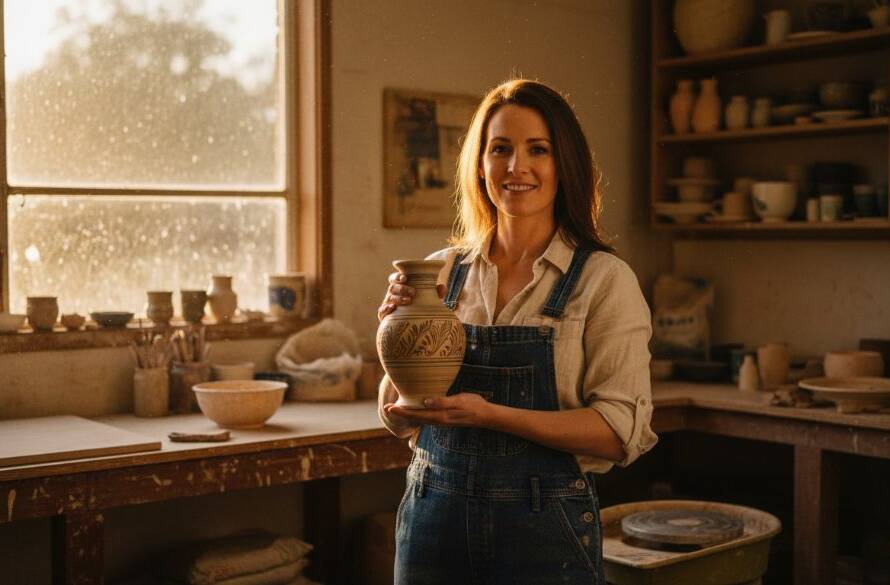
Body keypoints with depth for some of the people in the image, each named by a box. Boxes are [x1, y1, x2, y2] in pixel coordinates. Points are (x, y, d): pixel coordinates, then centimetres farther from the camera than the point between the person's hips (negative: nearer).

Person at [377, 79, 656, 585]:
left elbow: (622, 431, -15)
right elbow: (399, 419, 6)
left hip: (546, 526, -3)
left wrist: (490, 413, -24)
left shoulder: (604, 279, -9)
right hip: (434, 516, 4)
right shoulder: (442, 272, 2)